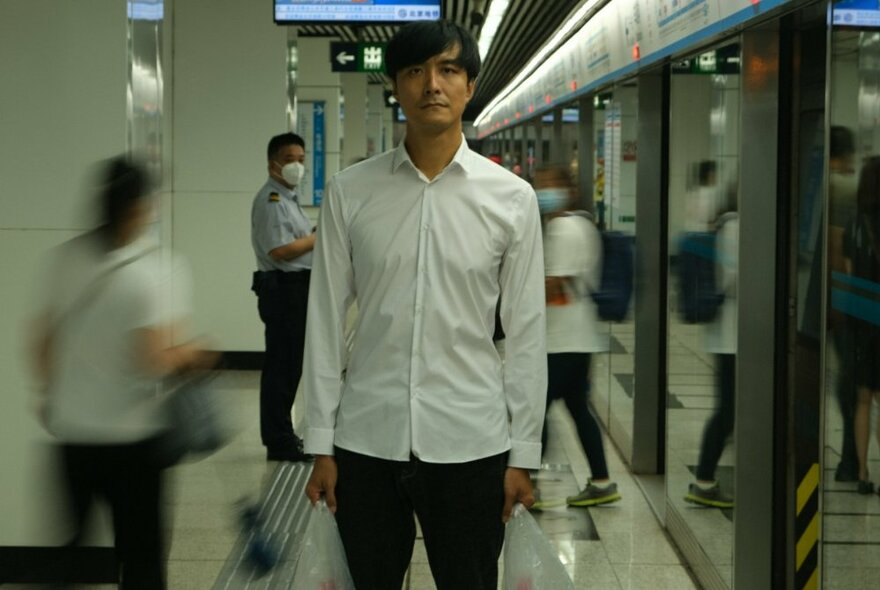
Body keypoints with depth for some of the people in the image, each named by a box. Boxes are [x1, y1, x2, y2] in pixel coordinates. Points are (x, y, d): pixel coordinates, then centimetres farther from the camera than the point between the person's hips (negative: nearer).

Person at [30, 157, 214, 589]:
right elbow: (150, 363, -21)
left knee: (69, 541, 16)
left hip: (71, 428, 5)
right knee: (140, 548, 7)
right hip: (129, 435, -5)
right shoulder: (146, 272, -17)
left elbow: (42, 342, 6)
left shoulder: (66, 259, -1)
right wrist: (186, 354, -2)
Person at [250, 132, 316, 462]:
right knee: (282, 367, -7)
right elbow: (279, 250, -22)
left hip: (296, 289, 11)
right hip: (284, 289, -11)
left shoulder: (288, 199, 20)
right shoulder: (271, 200, -14)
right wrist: (320, 236, -13)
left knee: (288, 366, 15)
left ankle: (281, 435, 24)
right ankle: (279, 442, -2)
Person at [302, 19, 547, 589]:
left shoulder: (512, 198, -1)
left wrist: (523, 452, 1)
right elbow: (326, 320, 2)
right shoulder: (350, 191, 0)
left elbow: (526, 332, 1)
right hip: (366, 439, 1)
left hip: (470, 442, 0)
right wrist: (321, 444, 1)